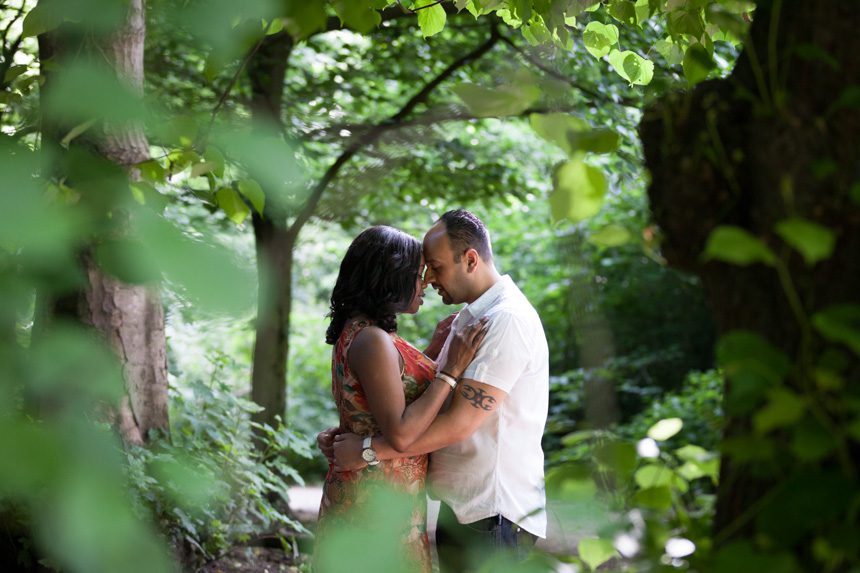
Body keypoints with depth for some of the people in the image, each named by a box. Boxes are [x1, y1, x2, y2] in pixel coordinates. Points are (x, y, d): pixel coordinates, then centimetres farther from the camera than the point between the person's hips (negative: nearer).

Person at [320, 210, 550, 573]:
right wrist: (346, 435, 2)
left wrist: (369, 450, -18)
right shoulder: (467, 319, 16)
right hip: (458, 509, 9)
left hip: (492, 516, -9)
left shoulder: (507, 321, -16)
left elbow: (461, 422, -22)